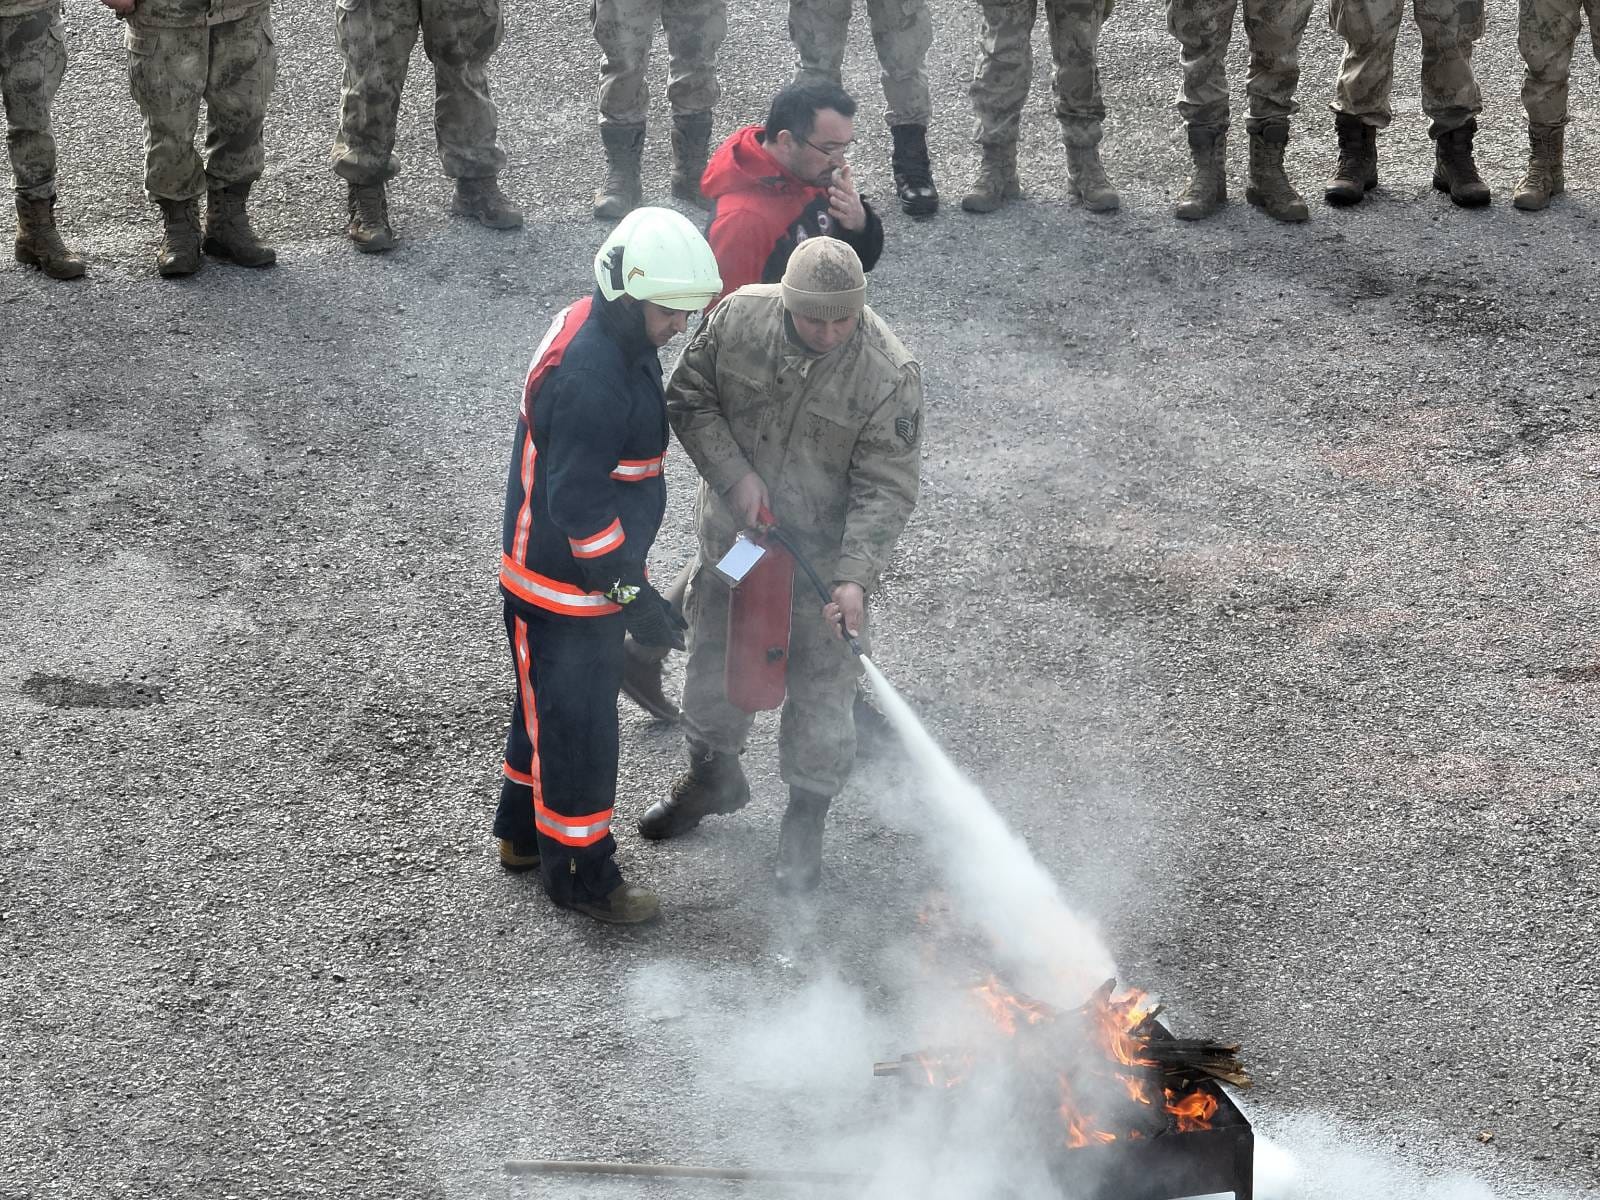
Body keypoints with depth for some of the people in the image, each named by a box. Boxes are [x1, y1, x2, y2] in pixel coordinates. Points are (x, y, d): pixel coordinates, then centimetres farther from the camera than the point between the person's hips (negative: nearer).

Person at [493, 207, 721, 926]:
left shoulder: (619, 339, 2)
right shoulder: (587, 378, -31)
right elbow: (579, 503, -28)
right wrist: (633, 596, -24)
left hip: (595, 571, 10)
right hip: (563, 589, -10)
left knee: (551, 706, 25)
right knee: (578, 725, 4)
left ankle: (523, 834, 43)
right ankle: (581, 877, 19)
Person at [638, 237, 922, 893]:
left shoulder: (889, 374, -26)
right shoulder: (739, 317, -19)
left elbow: (884, 490, -22)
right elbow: (689, 397, -5)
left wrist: (854, 578, -32)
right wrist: (735, 474, -18)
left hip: (824, 551, -3)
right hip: (732, 533, 3)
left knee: (820, 690, 6)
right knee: (714, 657, 22)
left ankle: (805, 820, 28)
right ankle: (714, 775, 49)